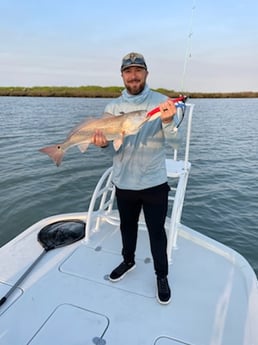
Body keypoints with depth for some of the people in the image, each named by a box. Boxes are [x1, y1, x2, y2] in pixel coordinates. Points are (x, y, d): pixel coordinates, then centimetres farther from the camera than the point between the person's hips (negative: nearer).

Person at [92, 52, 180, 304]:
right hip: (123, 182, 3)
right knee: (127, 225, 22)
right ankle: (128, 261, 47)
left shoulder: (161, 102, -6)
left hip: (154, 182, -3)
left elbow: (175, 140, -15)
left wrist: (168, 122, -35)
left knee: (157, 231, 10)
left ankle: (162, 276, 32)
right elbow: (112, 148, 1)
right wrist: (103, 143, -22)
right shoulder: (113, 106, 2)